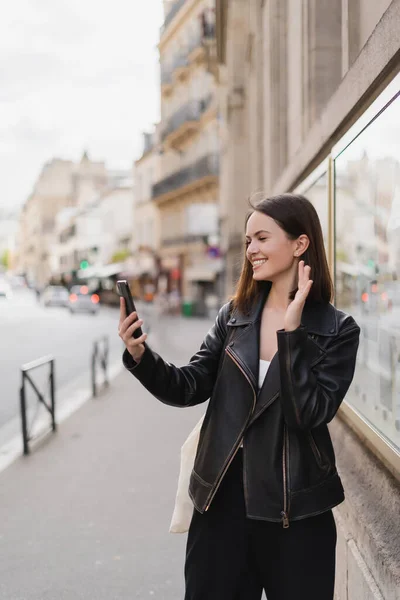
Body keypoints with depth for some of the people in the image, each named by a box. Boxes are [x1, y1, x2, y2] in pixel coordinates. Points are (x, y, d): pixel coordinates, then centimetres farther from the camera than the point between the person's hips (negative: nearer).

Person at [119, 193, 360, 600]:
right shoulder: (234, 315, 2)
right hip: (222, 496, 3)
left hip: (296, 509, -3)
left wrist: (291, 331, -22)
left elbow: (310, 413, -17)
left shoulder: (337, 330, -7)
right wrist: (140, 354, -17)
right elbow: (188, 388, -1)